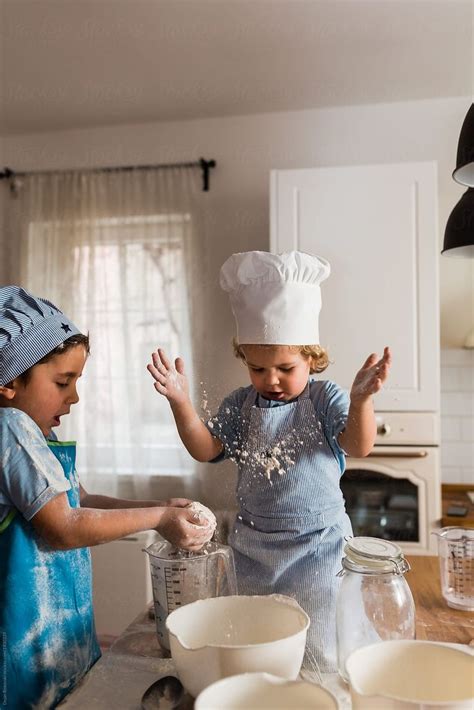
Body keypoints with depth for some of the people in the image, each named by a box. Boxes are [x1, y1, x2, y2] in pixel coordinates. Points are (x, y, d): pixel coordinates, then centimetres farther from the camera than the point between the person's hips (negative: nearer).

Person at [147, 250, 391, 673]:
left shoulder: (325, 399, -10)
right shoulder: (241, 405, 0)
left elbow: (359, 446, -22)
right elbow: (205, 449, -5)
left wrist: (361, 399, -43)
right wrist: (181, 401, -19)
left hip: (316, 546, -3)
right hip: (253, 547, 4)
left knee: (315, 655, 5)